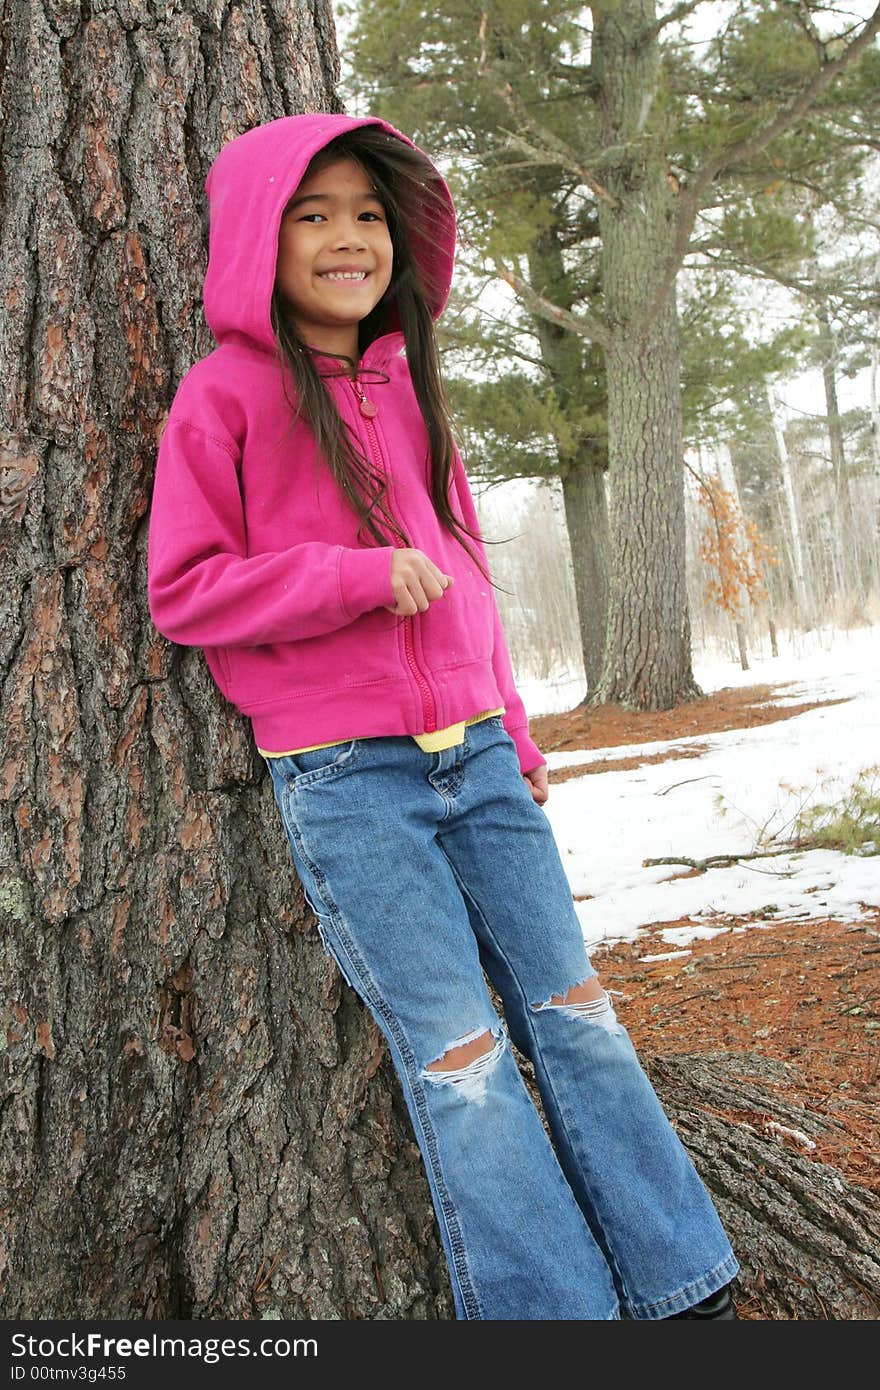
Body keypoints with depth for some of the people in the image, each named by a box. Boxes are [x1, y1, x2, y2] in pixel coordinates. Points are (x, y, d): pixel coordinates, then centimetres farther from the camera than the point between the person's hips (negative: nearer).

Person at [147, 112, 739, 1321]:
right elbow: (185, 589, -7)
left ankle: (688, 1290, 21)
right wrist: (359, 574, -17)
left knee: (575, 1011, 8)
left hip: (475, 758, 6)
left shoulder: (406, 383, 13)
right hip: (344, 779, -5)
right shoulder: (228, 393, -3)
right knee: (459, 1060, -3)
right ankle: (552, 1310, 12)